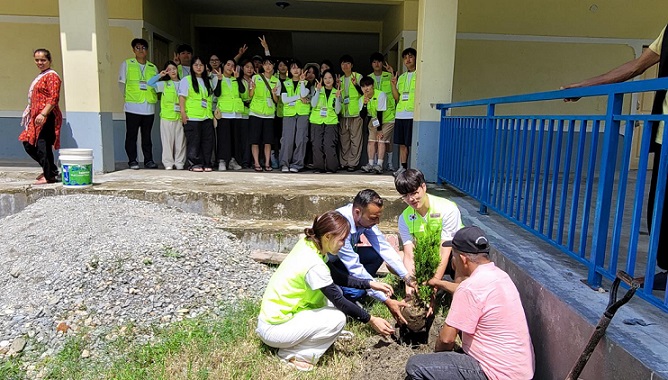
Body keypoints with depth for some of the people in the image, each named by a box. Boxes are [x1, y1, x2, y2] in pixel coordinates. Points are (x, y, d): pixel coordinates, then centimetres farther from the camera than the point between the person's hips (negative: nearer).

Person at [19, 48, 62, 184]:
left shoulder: (52, 76, -8)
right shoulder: (40, 76, 22)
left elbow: (54, 98, -18)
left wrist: (43, 114, -26)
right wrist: (31, 114, 22)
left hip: (47, 117, -10)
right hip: (37, 117, 10)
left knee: (43, 145, -8)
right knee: (28, 144, 11)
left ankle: (49, 176, 2)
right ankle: (50, 169, 21)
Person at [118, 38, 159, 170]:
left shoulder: (153, 68, 14)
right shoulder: (127, 64, 7)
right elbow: (122, 83, 7)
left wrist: (153, 97, 4)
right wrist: (129, 97, 3)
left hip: (149, 107, 2)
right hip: (133, 107, -2)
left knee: (147, 136, 8)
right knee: (131, 135, 0)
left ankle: (149, 160, 13)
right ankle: (132, 161, 7)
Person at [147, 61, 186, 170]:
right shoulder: (164, 84, 9)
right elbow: (150, 83, -1)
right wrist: (160, 75, -1)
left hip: (180, 116, 1)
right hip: (167, 116, -1)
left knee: (180, 140, 2)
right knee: (168, 140, -1)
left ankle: (179, 163, 9)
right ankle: (168, 163, 5)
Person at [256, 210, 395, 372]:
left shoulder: (307, 244, -2)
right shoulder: (314, 265, -27)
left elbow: (335, 278, 10)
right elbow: (339, 302, -17)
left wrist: (370, 284, 6)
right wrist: (371, 320, -6)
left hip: (275, 313, 9)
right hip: (273, 329, -9)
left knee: (332, 290, 6)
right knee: (338, 318, -14)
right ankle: (292, 353, -3)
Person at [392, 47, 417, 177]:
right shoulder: (402, 77, 20)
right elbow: (397, 97, 15)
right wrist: (393, 84, 1)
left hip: (413, 114, -6)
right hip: (400, 114, 6)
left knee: (412, 143, -6)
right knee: (402, 143, 9)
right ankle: (402, 168, 16)